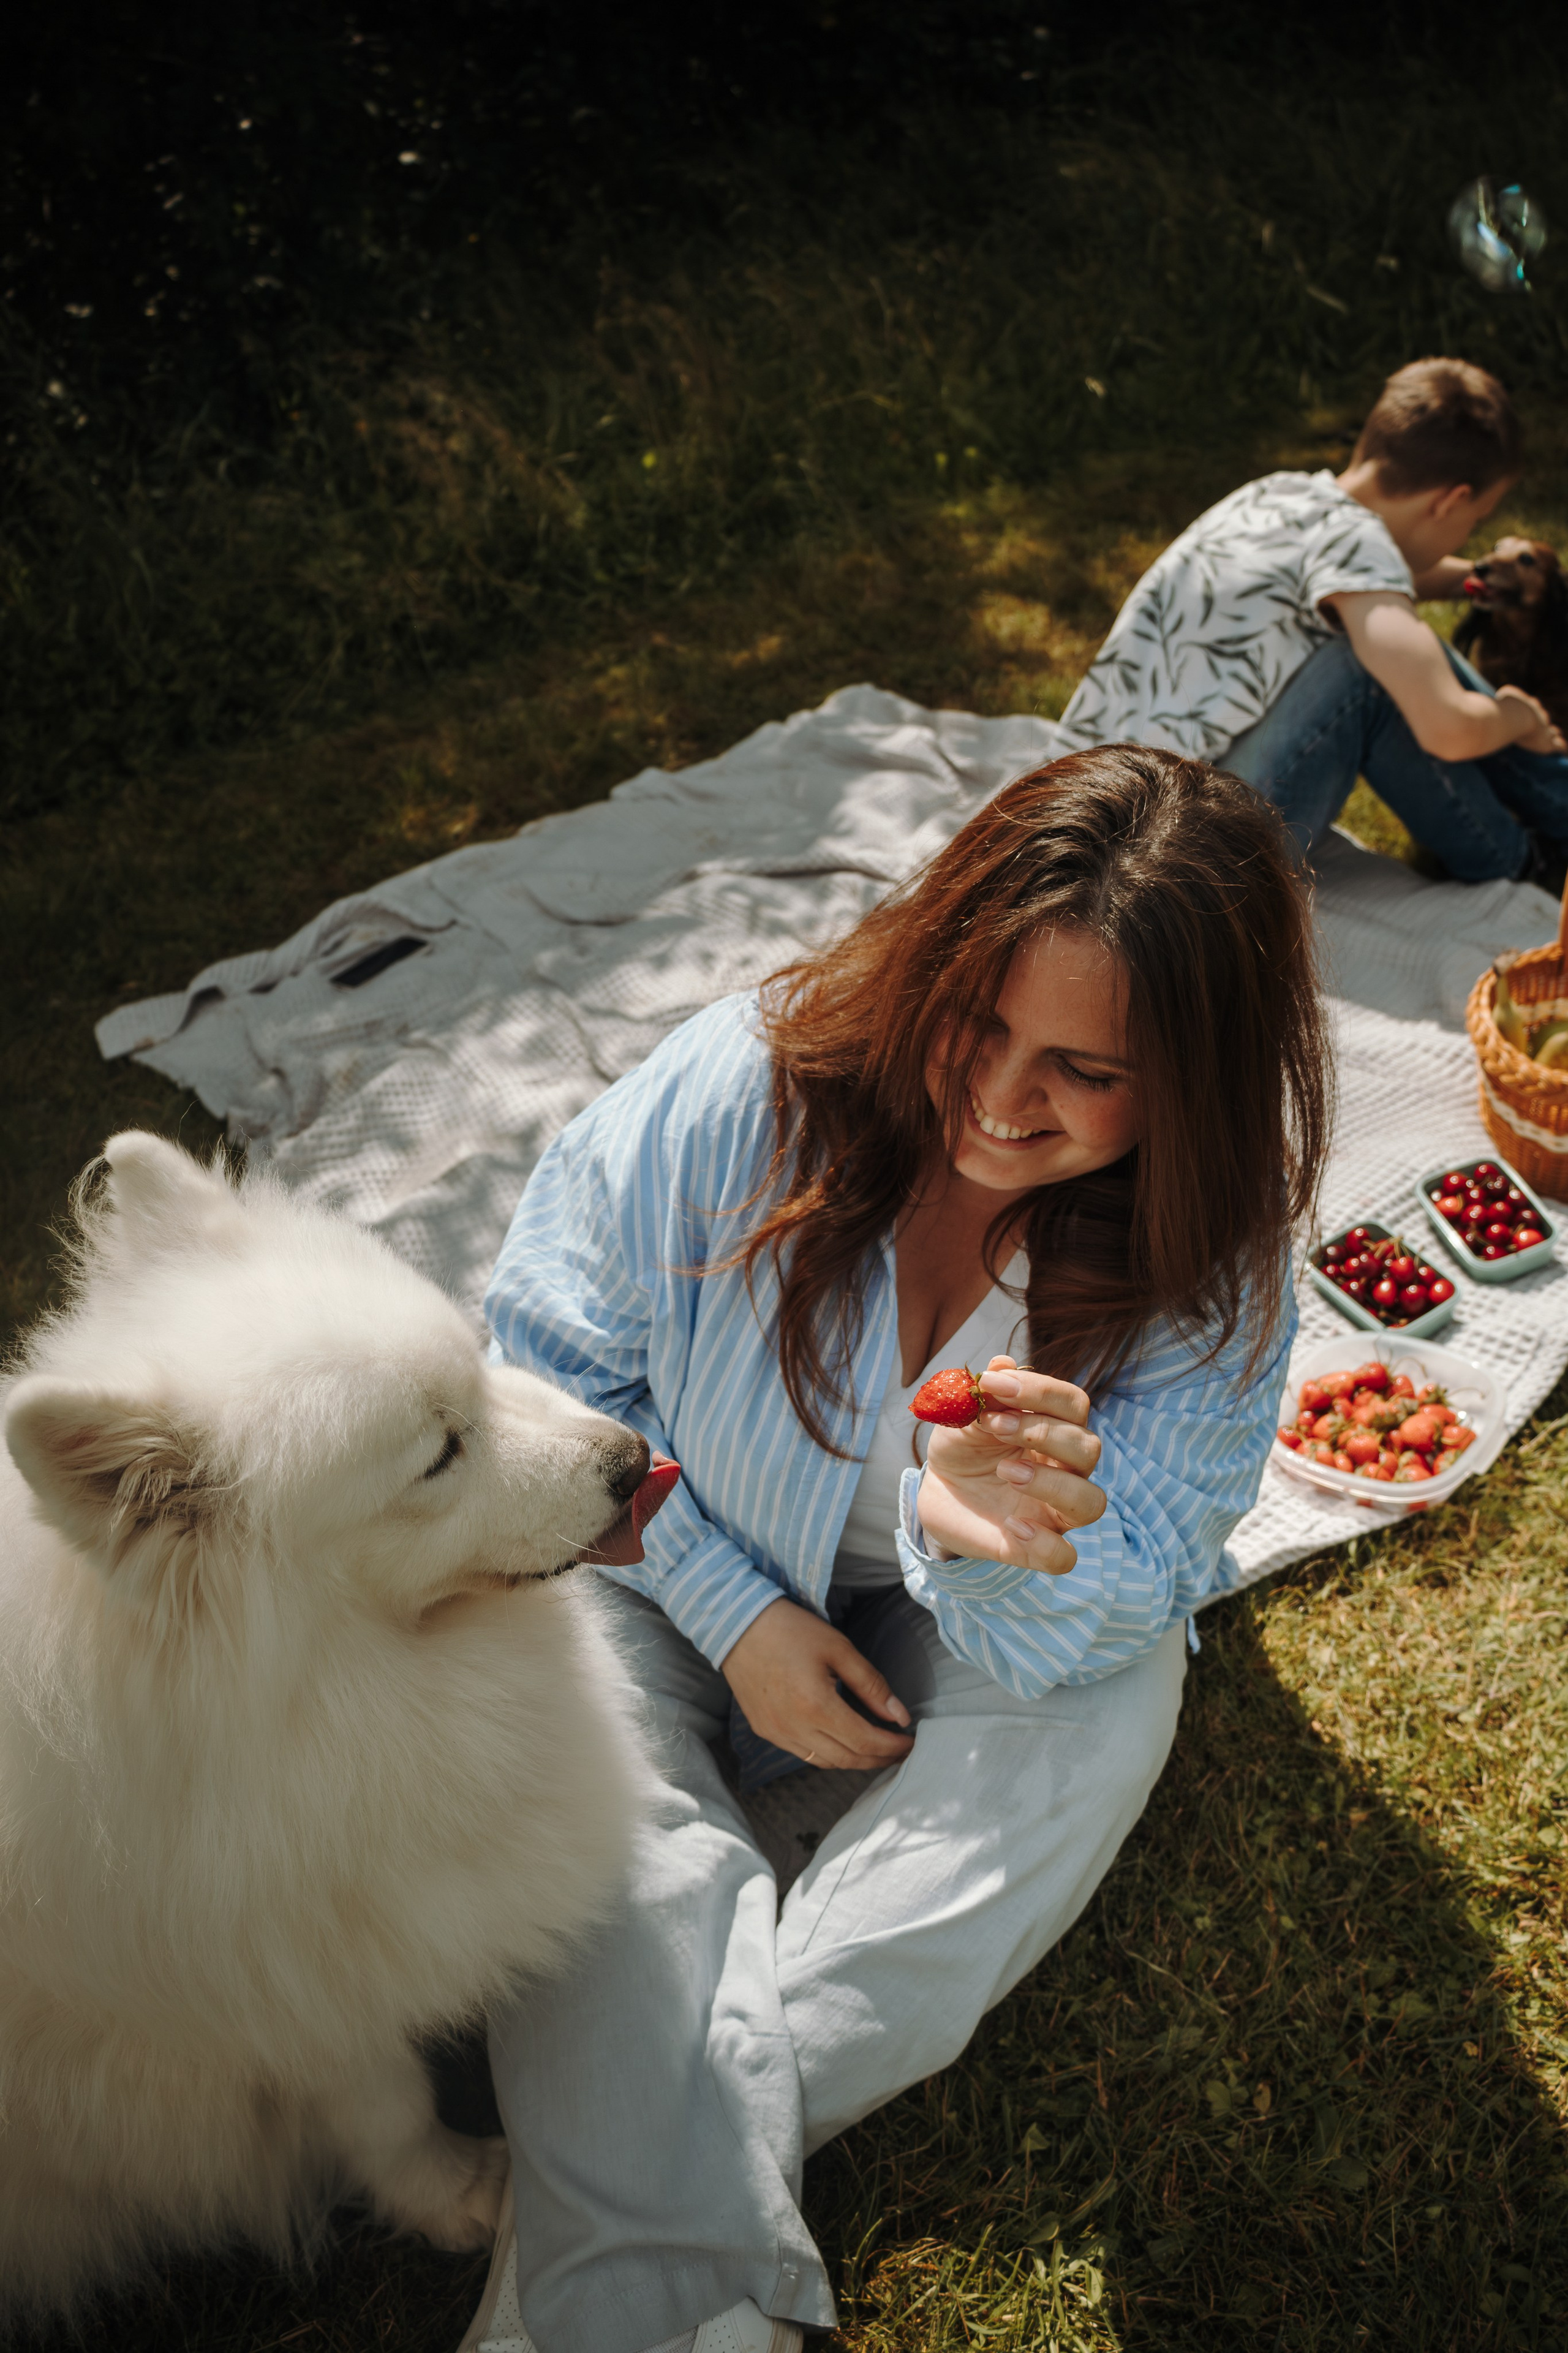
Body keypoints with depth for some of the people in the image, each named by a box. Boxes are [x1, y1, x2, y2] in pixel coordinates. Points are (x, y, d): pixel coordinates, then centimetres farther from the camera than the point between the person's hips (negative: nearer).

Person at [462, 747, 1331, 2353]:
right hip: (679, 1566, 0)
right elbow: (546, 1362, -10)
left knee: (1113, 1695, -29)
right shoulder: (746, 1083, -25)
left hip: (960, 1628, 1)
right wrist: (735, 1612, -15)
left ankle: (625, 2147, -23)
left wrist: (993, 1545, -46)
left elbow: (1082, 1637, -20)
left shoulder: (1210, 1272, -22)